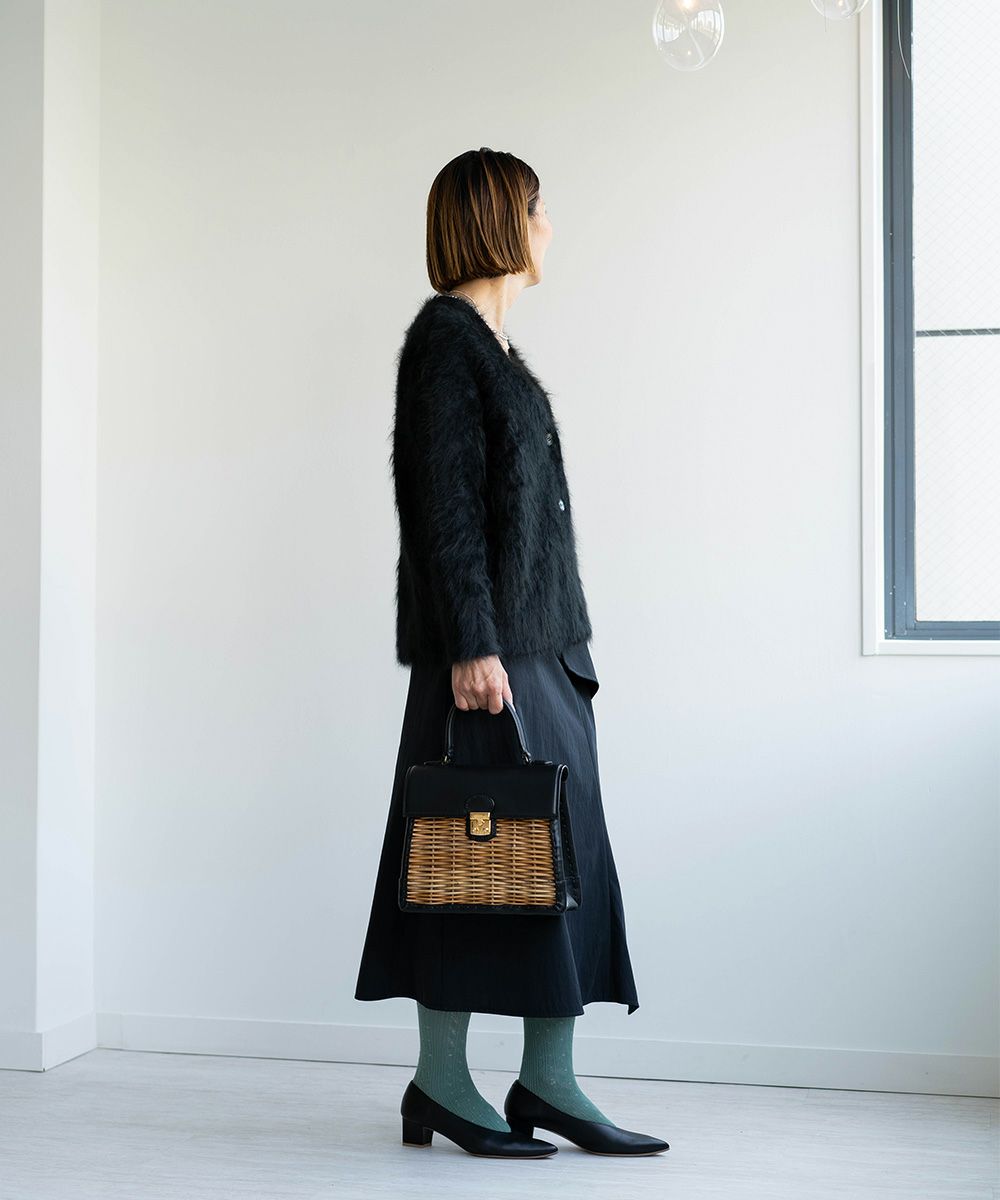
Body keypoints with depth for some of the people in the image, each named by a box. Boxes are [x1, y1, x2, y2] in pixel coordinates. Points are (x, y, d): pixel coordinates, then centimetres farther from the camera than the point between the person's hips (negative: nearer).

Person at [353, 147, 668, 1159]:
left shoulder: (489, 342, 20)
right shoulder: (446, 336, -8)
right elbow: (445, 504, -16)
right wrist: (471, 644, -21)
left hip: (539, 640, 10)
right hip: (486, 641, -10)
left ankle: (547, 1082, 13)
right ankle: (440, 1084, 6)